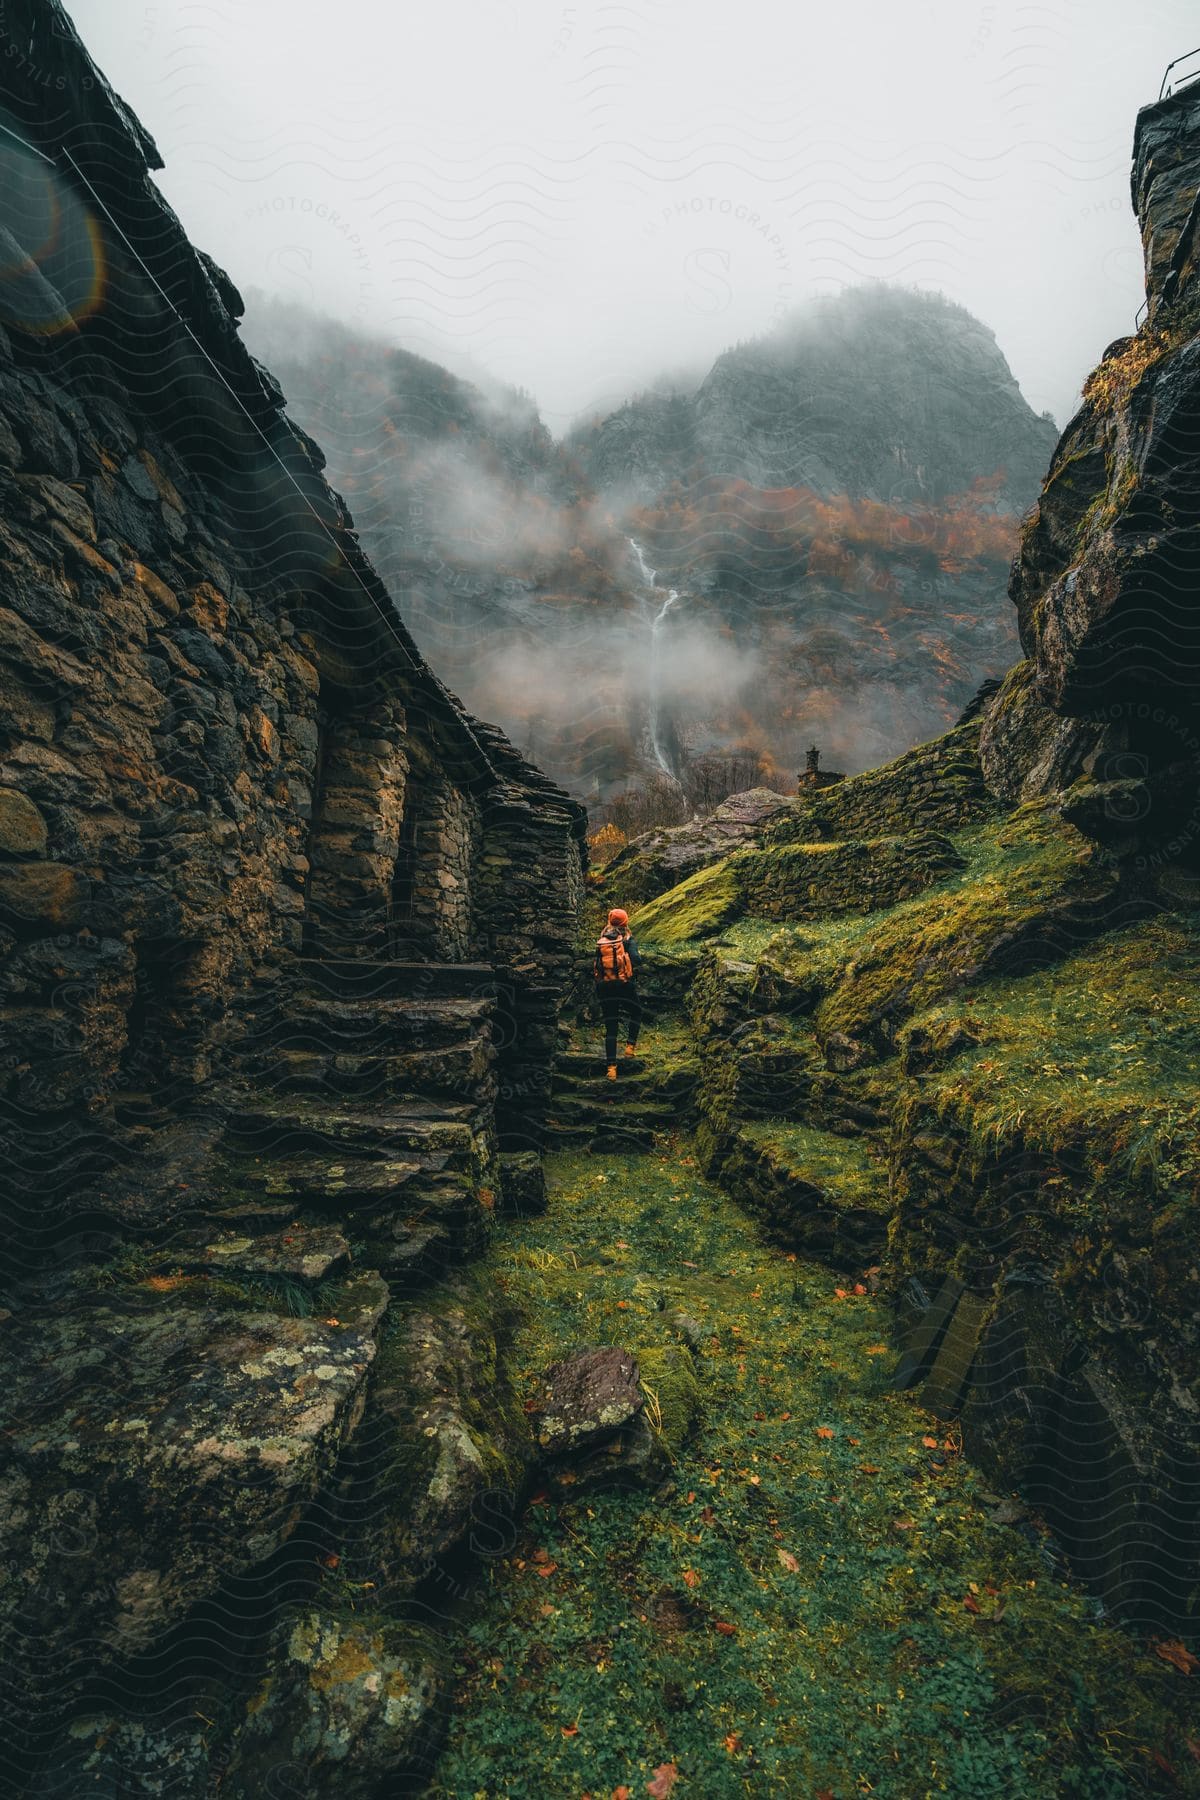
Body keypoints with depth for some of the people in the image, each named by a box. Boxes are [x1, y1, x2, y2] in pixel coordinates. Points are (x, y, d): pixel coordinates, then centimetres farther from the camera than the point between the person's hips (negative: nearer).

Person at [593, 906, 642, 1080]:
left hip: (604, 986, 3)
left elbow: (595, 965, 8)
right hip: (625, 985, -3)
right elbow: (636, 960, -16)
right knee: (636, 1013, 26)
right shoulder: (628, 939, -1)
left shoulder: (601, 941, 10)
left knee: (610, 1028, 6)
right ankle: (630, 1045, 11)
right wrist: (639, 955, 5)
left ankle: (611, 1066, 0)